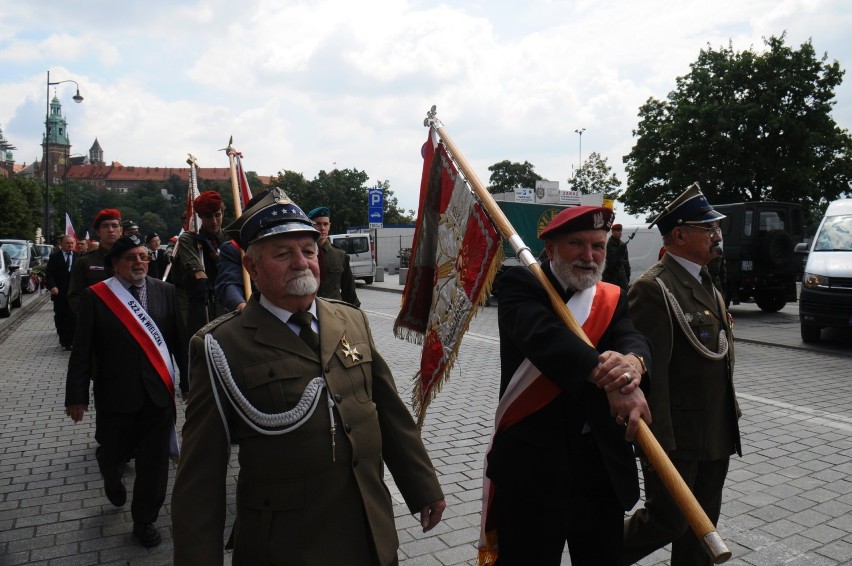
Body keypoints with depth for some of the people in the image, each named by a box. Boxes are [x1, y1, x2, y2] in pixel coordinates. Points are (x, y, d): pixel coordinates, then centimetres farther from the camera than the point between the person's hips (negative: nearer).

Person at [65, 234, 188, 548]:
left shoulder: (165, 292, 1)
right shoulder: (95, 296, -5)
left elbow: (179, 341, 3)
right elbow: (82, 350, -4)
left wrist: (187, 381, 4)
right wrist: (77, 395, -6)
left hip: (158, 393, 2)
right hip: (115, 394, -1)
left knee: (154, 461, 8)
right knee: (112, 453, 15)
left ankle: (145, 520, 29)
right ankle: (113, 479, 52)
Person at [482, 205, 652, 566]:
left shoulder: (612, 298, 7)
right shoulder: (520, 286, -8)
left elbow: (634, 339, -14)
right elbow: (543, 334, -28)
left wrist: (633, 362, -38)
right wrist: (608, 377, -43)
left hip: (604, 466, 5)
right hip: (532, 465, -5)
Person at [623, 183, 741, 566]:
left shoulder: (705, 282, 12)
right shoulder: (653, 288, -18)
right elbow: (649, 372, -22)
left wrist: (729, 421, 18)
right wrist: (660, 444, -21)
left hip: (715, 435, 9)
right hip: (677, 438, -9)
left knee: (702, 526, 17)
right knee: (667, 520, 3)